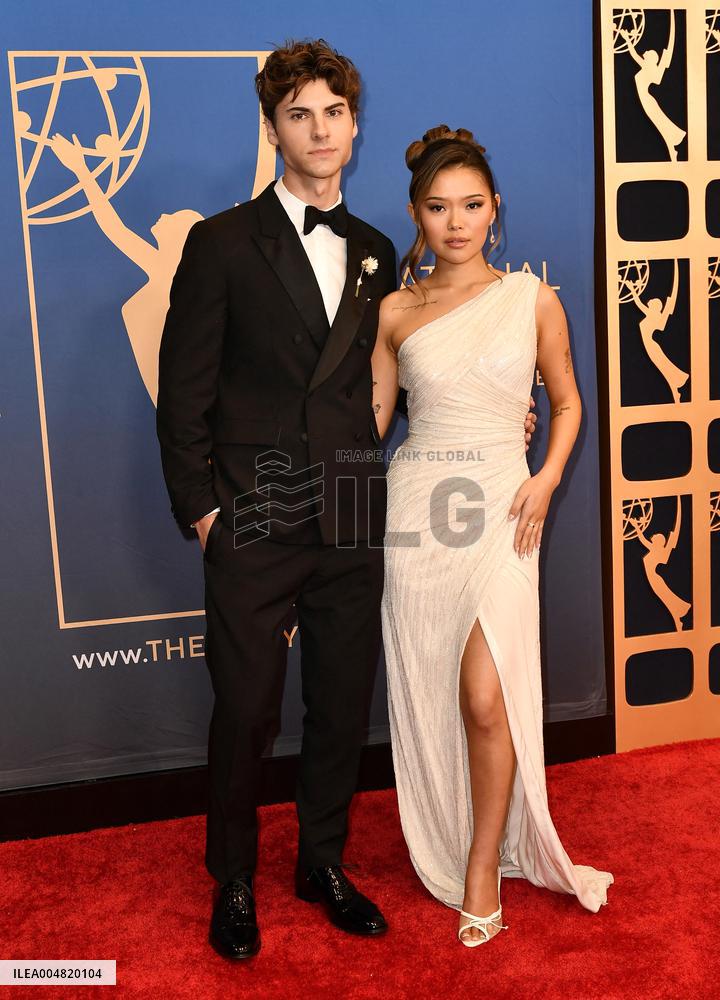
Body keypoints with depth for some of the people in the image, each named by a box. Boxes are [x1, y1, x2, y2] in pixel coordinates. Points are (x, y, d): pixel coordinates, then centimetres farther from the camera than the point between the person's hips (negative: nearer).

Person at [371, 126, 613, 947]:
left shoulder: (531, 298, 4)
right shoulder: (396, 312, 6)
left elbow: (567, 401, 10)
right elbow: (371, 415, 9)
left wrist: (547, 479, -5)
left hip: (500, 509, -2)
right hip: (417, 505, 2)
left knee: (483, 697, -11)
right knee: (428, 694, 8)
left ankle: (483, 866, 9)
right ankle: (444, 850, 28)